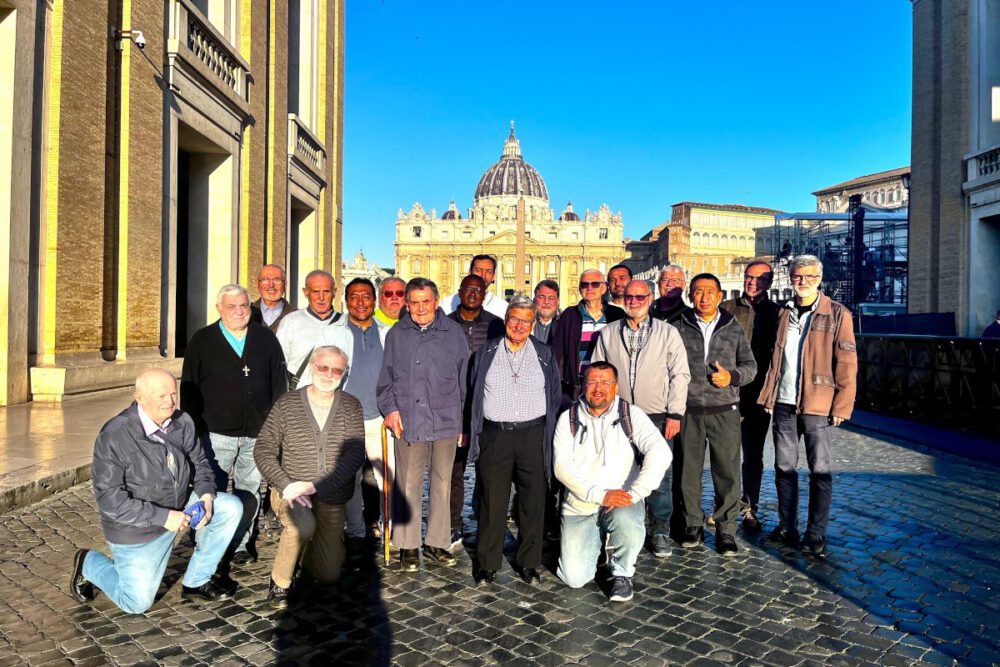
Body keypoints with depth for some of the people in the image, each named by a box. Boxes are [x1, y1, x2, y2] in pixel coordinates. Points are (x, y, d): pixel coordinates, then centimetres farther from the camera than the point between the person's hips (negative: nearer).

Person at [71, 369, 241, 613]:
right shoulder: (114, 437, -25)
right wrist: (163, 517, -29)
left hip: (180, 508, 5)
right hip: (137, 529, -5)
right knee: (136, 603, 4)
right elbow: (110, 499, -25)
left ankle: (196, 582, 5)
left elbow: (199, 463, 5)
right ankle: (89, 563, 33)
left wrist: (206, 494, -16)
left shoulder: (182, 423, -10)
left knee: (231, 507, -12)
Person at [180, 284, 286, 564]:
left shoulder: (266, 339, 7)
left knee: (250, 489, 11)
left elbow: (279, 383, 8)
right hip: (217, 433, -2)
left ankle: (242, 543, 24)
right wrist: (195, 430, -1)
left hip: (258, 433, 2)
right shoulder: (202, 341, 3)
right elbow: (189, 388, 4)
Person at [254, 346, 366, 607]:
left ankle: (300, 550, 38)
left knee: (329, 575, 6)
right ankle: (280, 582, -8)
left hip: (333, 500, 2)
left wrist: (315, 486, -24)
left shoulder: (351, 407, -4)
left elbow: (355, 454, -14)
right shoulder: (287, 404, -5)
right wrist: (288, 485, -20)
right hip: (290, 494, -2)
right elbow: (263, 451, -5)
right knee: (304, 525, -36)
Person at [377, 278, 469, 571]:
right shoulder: (397, 334, 9)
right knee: (408, 485, 2)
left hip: (446, 421, 0)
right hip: (408, 422, 0)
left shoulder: (453, 332, 7)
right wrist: (390, 408, 0)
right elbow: (386, 377, 14)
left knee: (442, 483, 9)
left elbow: (464, 377, 10)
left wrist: (464, 419, 8)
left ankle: (436, 542, 22)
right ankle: (408, 546, 16)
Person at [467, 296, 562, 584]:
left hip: (533, 435, 1)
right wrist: (472, 431, 5)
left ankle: (529, 562, 20)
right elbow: (473, 394, 10)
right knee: (492, 502, 3)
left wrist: (547, 431, 4)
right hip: (494, 435, 0)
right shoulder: (485, 353, 8)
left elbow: (556, 397, 11)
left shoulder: (545, 355, 9)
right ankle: (488, 563, 17)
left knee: (533, 501, 5)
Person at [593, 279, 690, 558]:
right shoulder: (608, 334, 9)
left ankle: (660, 531, 15)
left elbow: (679, 374, 2)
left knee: (660, 476, 1)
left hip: (658, 418, -1)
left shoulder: (668, 333, 4)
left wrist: (675, 414, -5)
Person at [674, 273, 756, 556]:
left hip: (724, 411, 0)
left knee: (728, 471, 1)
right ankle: (693, 525, 22)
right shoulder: (679, 327, 6)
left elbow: (750, 366, 12)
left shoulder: (734, 328, 9)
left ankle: (726, 531, 14)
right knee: (688, 469, 7)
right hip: (688, 411, 0)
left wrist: (732, 376, -9)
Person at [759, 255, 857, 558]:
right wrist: (768, 397, 7)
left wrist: (841, 406, -11)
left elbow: (846, 363, -5)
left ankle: (816, 536, 14)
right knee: (784, 468, 10)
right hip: (784, 403, 4)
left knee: (819, 471, 3)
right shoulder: (784, 312, 11)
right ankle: (787, 528, 23)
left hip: (817, 405, -4)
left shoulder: (837, 314, -2)